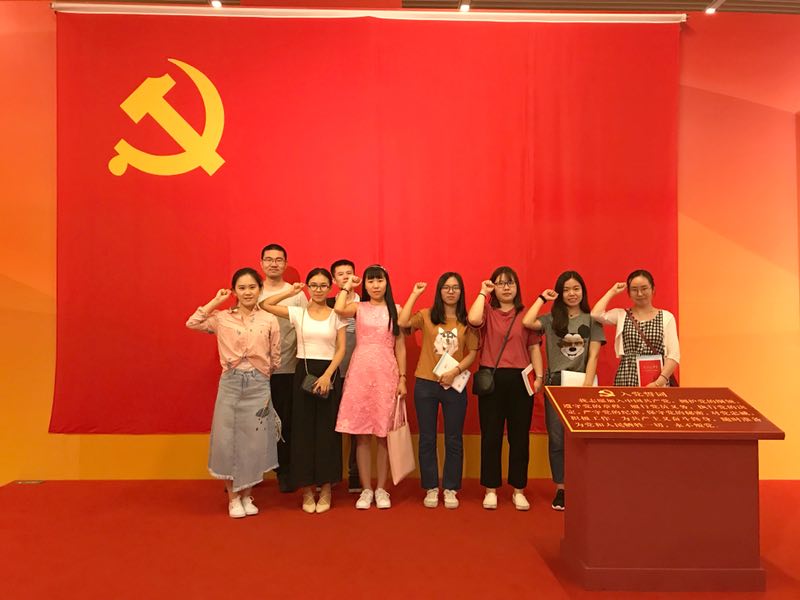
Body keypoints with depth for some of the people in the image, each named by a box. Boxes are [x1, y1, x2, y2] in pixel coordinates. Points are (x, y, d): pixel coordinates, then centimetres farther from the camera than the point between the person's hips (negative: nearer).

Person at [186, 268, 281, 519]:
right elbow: (192, 323, -3)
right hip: (230, 383, 0)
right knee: (227, 438, 3)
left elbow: (275, 359, 6)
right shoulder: (222, 318, 2)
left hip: (259, 385, 0)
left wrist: (260, 374, 10)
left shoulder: (270, 320, 0)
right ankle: (233, 497, 20)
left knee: (254, 440, 6)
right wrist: (214, 302, -2)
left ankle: (246, 495, 24)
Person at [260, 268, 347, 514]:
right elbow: (264, 305, -1)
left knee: (327, 429, 2)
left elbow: (341, 349, -1)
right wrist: (290, 292, 0)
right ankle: (307, 490, 14)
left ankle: (325, 489, 14)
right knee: (303, 429, 3)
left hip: (329, 373, 0)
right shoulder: (297, 313, 4)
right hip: (303, 372, 1)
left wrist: (327, 375, -12)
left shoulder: (337, 316, 4)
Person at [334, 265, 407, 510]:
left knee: (384, 434, 3)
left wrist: (403, 378, 1)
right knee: (362, 435, 2)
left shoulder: (395, 310, 9)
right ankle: (366, 489, 14)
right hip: (360, 372, 0)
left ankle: (381, 489, 16)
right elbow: (338, 309, -16)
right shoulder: (358, 308, 7)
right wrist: (347, 286, 1)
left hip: (387, 373, 0)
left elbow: (400, 347, 7)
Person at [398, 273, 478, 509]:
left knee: (454, 440, 8)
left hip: (454, 385, 0)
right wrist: (414, 294, -9)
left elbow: (472, 353, 1)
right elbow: (402, 322, -17)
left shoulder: (467, 321, 3)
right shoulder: (426, 315, 1)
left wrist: (455, 370, -14)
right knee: (427, 439, 8)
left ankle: (450, 489, 21)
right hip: (425, 383, 0)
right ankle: (431, 488, 21)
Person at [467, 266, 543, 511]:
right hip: (491, 379, -1)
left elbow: (534, 346, 6)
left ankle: (518, 490, 20)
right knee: (491, 436, 6)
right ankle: (491, 489, 18)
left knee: (519, 436, 8)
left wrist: (539, 376, -3)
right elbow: (473, 320, -20)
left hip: (520, 380, 1)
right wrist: (483, 292, -8)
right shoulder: (487, 311, 3)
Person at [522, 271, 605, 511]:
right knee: (557, 439, 4)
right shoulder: (551, 319, 7)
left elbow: (593, 356, -2)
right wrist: (542, 298, -1)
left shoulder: (592, 320, 5)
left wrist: (586, 386, -12)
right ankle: (560, 490, 15)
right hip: (556, 383, 1)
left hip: (582, 383, -1)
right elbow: (527, 322, -13)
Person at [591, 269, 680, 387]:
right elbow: (596, 314, -13)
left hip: (656, 382, 0)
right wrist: (613, 291, 2)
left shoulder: (666, 317, 5)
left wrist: (660, 381, -15)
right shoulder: (621, 315, 7)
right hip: (626, 381, 0)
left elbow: (674, 355, -1)